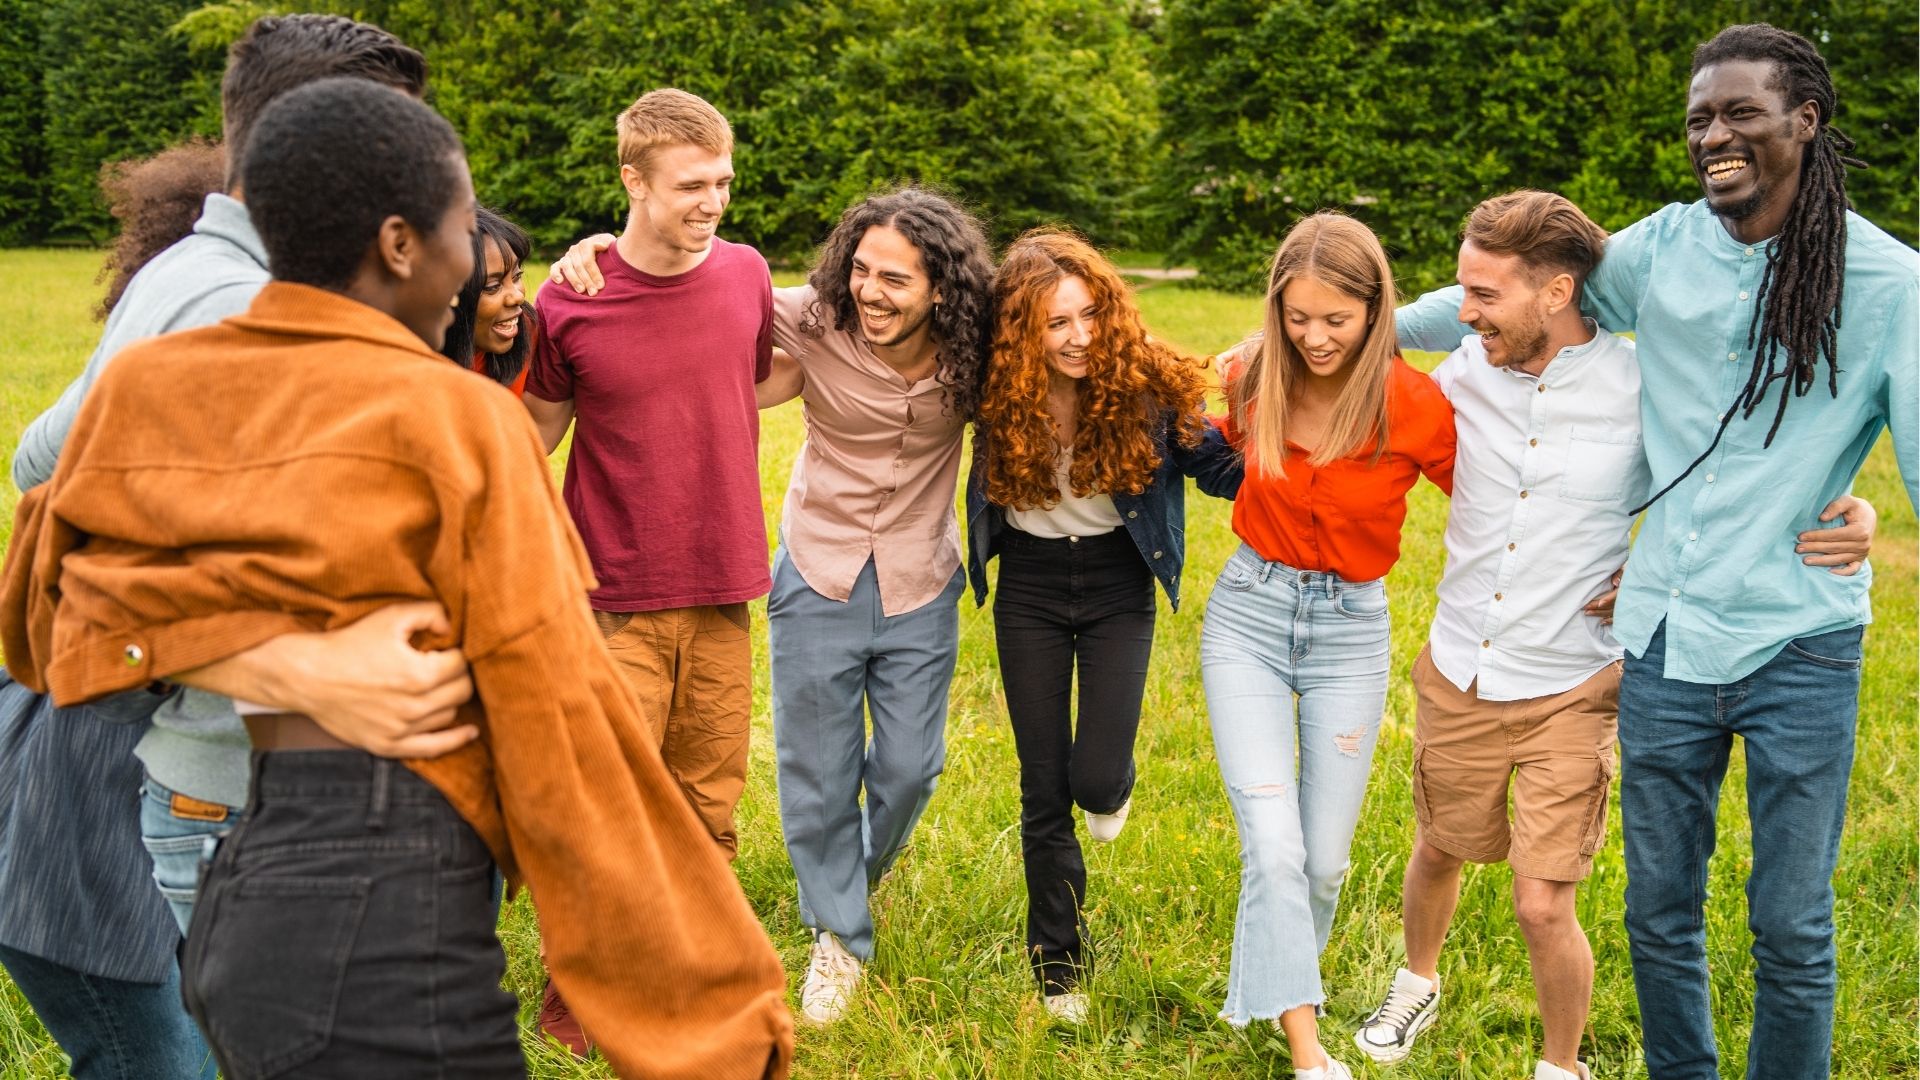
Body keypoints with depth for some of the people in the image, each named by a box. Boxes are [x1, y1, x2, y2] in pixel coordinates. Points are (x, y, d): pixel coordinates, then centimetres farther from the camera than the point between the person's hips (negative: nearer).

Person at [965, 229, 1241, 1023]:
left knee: (1095, 776, -10)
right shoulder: (998, 394, -14)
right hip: (1029, 586, 1)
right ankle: (1059, 968, 24)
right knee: (1043, 788, 6)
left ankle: (1113, 786, 33)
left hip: (1117, 585, -1)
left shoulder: (1148, 384, -16)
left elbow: (1219, 465, -5)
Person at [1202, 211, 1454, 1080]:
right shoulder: (1251, 380, -7)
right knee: (1273, 844, -13)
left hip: (1352, 626, 0)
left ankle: (1278, 982, 38)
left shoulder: (1416, 406, -15)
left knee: (1324, 857, 8)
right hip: (1250, 612, 1)